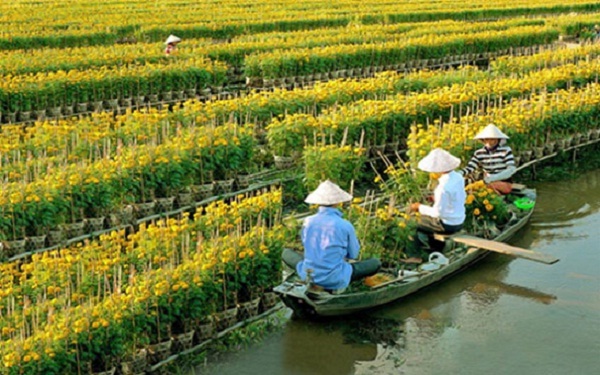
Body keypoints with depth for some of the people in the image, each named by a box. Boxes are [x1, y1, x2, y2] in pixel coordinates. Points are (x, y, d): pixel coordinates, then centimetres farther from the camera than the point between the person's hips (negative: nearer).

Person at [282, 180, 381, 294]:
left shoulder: (308, 222, -7)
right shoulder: (345, 226, -14)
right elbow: (353, 254, 2)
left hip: (308, 277, 2)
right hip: (336, 281, -2)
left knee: (286, 253, 29)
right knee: (376, 263, 16)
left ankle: (312, 284, 17)